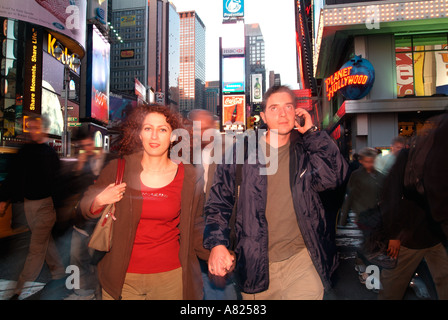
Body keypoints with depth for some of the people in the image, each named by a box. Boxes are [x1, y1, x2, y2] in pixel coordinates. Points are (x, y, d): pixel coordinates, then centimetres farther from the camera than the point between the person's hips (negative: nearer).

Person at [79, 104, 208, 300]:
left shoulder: (190, 177, -5)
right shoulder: (117, 169, -5)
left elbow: (195, 229, 2)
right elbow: (85, 208, 6)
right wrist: (99, 202, -15)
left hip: (170, 276, 0)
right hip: (122, 278, 1)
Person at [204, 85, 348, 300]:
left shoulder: (306, 152, 3)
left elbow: (336, 175, -14)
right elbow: (219, 202, 0)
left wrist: (312, 132, -11)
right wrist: (217, 243, -13)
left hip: (301, 258, 1)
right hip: (255, 265, 0)